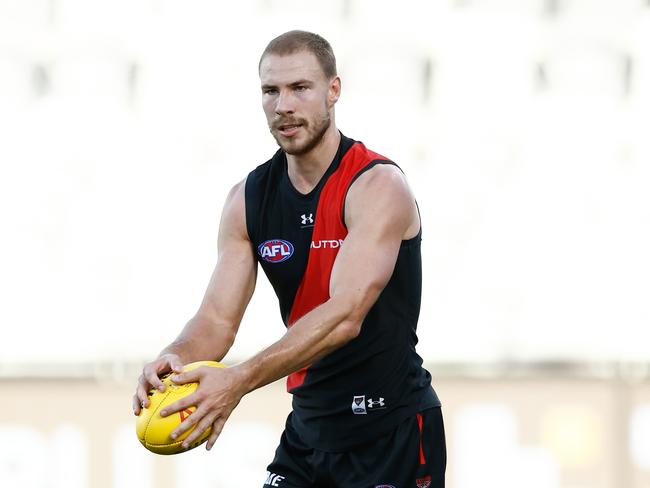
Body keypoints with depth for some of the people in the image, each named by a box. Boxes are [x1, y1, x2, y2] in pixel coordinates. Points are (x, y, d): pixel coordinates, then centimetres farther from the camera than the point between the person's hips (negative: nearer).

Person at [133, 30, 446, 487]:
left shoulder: (378, 187, -17)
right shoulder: (248, 200, 4)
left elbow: (344, 316, -28)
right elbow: (218, 319, -1)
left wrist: (238, 381, -37)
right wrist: (176, 358, -25)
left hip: (393, 431, -6)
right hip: (310, 426, 6)